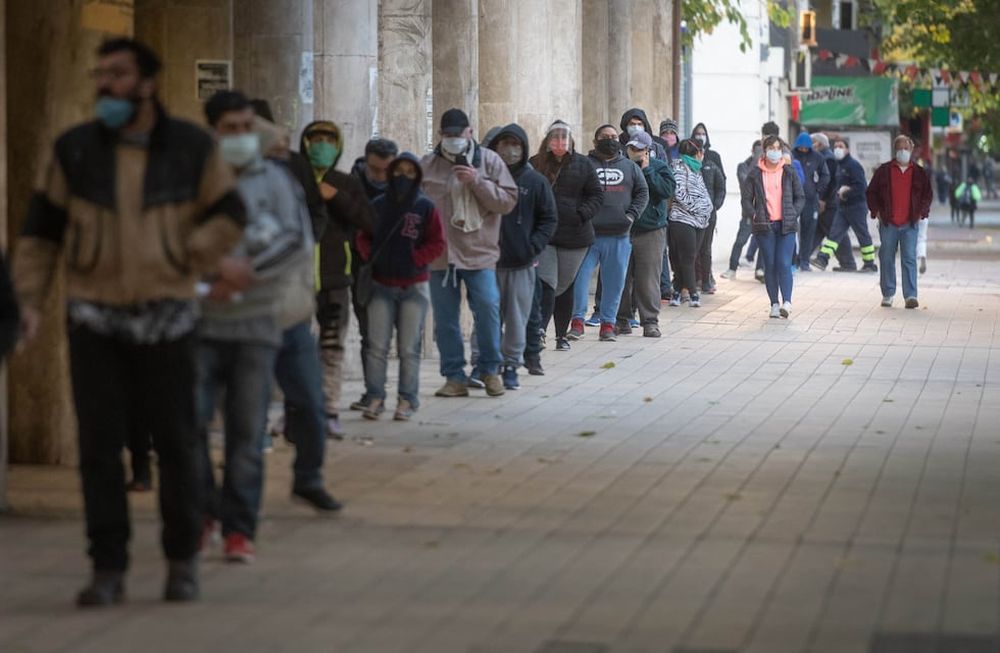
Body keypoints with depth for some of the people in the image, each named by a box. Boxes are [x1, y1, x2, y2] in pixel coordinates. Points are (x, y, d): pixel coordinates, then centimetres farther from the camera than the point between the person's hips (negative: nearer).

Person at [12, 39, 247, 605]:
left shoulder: (192, 148, -2)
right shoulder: (75, 150, 0)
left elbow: (229, 216, 5)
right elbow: (42, 230, 5)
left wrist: (187, 259, -8)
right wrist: (30, 299, -3)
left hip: (166, 316, 0)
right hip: (95, 318, 1)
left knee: (177, 443, 5)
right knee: (99, 446, -1)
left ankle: (183, 560, 20)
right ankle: (108, 569, 5)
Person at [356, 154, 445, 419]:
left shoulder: (425, 207, -1)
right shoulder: (378, 205, 5)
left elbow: (437, 244, -1)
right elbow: (363, 237, 13)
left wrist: (414, 258, -12)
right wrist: (370, 256, -5)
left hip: (414, 286, -2)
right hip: (381, 285, 2)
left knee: (409, 348, 1)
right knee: (377, 346, -1)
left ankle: (407, 400, 6)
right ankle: (375, 398, 3)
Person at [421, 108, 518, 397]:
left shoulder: (489, 161, 4)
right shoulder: (427, 166, 7)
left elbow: (508, 200, -2)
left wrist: (477, 182, -13)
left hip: (480, 254, -2)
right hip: (440, 254, 2)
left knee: (488, 308, -9)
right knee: (445, 318, 4)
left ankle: (489, 369, 9)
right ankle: (454, 377, 12)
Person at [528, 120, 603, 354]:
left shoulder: (583, 165, 4)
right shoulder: (535, 164, 2)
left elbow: (597, 196, 5)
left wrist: (582, 214, -11)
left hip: (574, 236, 1)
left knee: (565, 286, 12)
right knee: (546, 284, -16)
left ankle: (562, 334, 23)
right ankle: (539, 329, -26)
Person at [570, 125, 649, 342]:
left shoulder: (630, 167, 15)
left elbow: (642, 193, 13)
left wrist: (632, 214, -2)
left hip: (619, 236, 3)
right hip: (588, 234, -2)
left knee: (614, 282, 4)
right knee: (580, 277, -9)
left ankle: (608, 324, 12)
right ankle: (577, 322, -3)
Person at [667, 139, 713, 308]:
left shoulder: (696, 170, 21)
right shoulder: (680, 168, -5)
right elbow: (679, 193, -15)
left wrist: (706, 210, 8)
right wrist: (696, 209, -13)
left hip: (699, 221, 8)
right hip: (683, 220, -8)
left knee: (690, 258, 4)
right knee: (687, 258, -6)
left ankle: (677, 291, 8)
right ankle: (693, 294, -4)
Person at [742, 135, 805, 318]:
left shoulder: (789, 173, 7)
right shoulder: (755, 174, 6)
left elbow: (800, 197, 11)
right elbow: (746, 198, 8)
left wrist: (793, 214, -2)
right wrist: (754, 215, -7)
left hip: (786, 226, -1)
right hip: (764, 226, 1)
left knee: (784, 264, -12)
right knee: (770, 265, 2)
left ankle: (787, 302, -15)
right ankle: (774, 304, 6)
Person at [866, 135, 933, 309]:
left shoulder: (920, 173, 8)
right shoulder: (883, 171, 6)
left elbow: (928, 195, 15)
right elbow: (871, 193, 11)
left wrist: (921, 213, 3)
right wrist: (876, 211, 1)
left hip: (910, 224, 0)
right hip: (888, 223, 1)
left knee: (909, 259, -8)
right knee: (887, 259, 5)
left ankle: (910, 295, -10)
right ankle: (887, 294, 15)